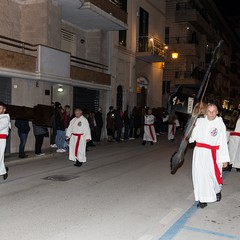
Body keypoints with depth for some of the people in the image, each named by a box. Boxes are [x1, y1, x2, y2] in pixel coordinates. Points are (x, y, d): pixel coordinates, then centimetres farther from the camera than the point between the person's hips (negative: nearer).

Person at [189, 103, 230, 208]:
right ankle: (203, 199, 16)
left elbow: (223, 142, -5)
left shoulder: (220, 124, -5)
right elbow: (194, 135, 14)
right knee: (200, 175, 3)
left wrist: (224, 159, -6)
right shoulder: (200, 121, 2)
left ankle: (217, 191, 36)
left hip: (213, 154, -2)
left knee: (214, 175, 4)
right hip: (199, 152, 3)